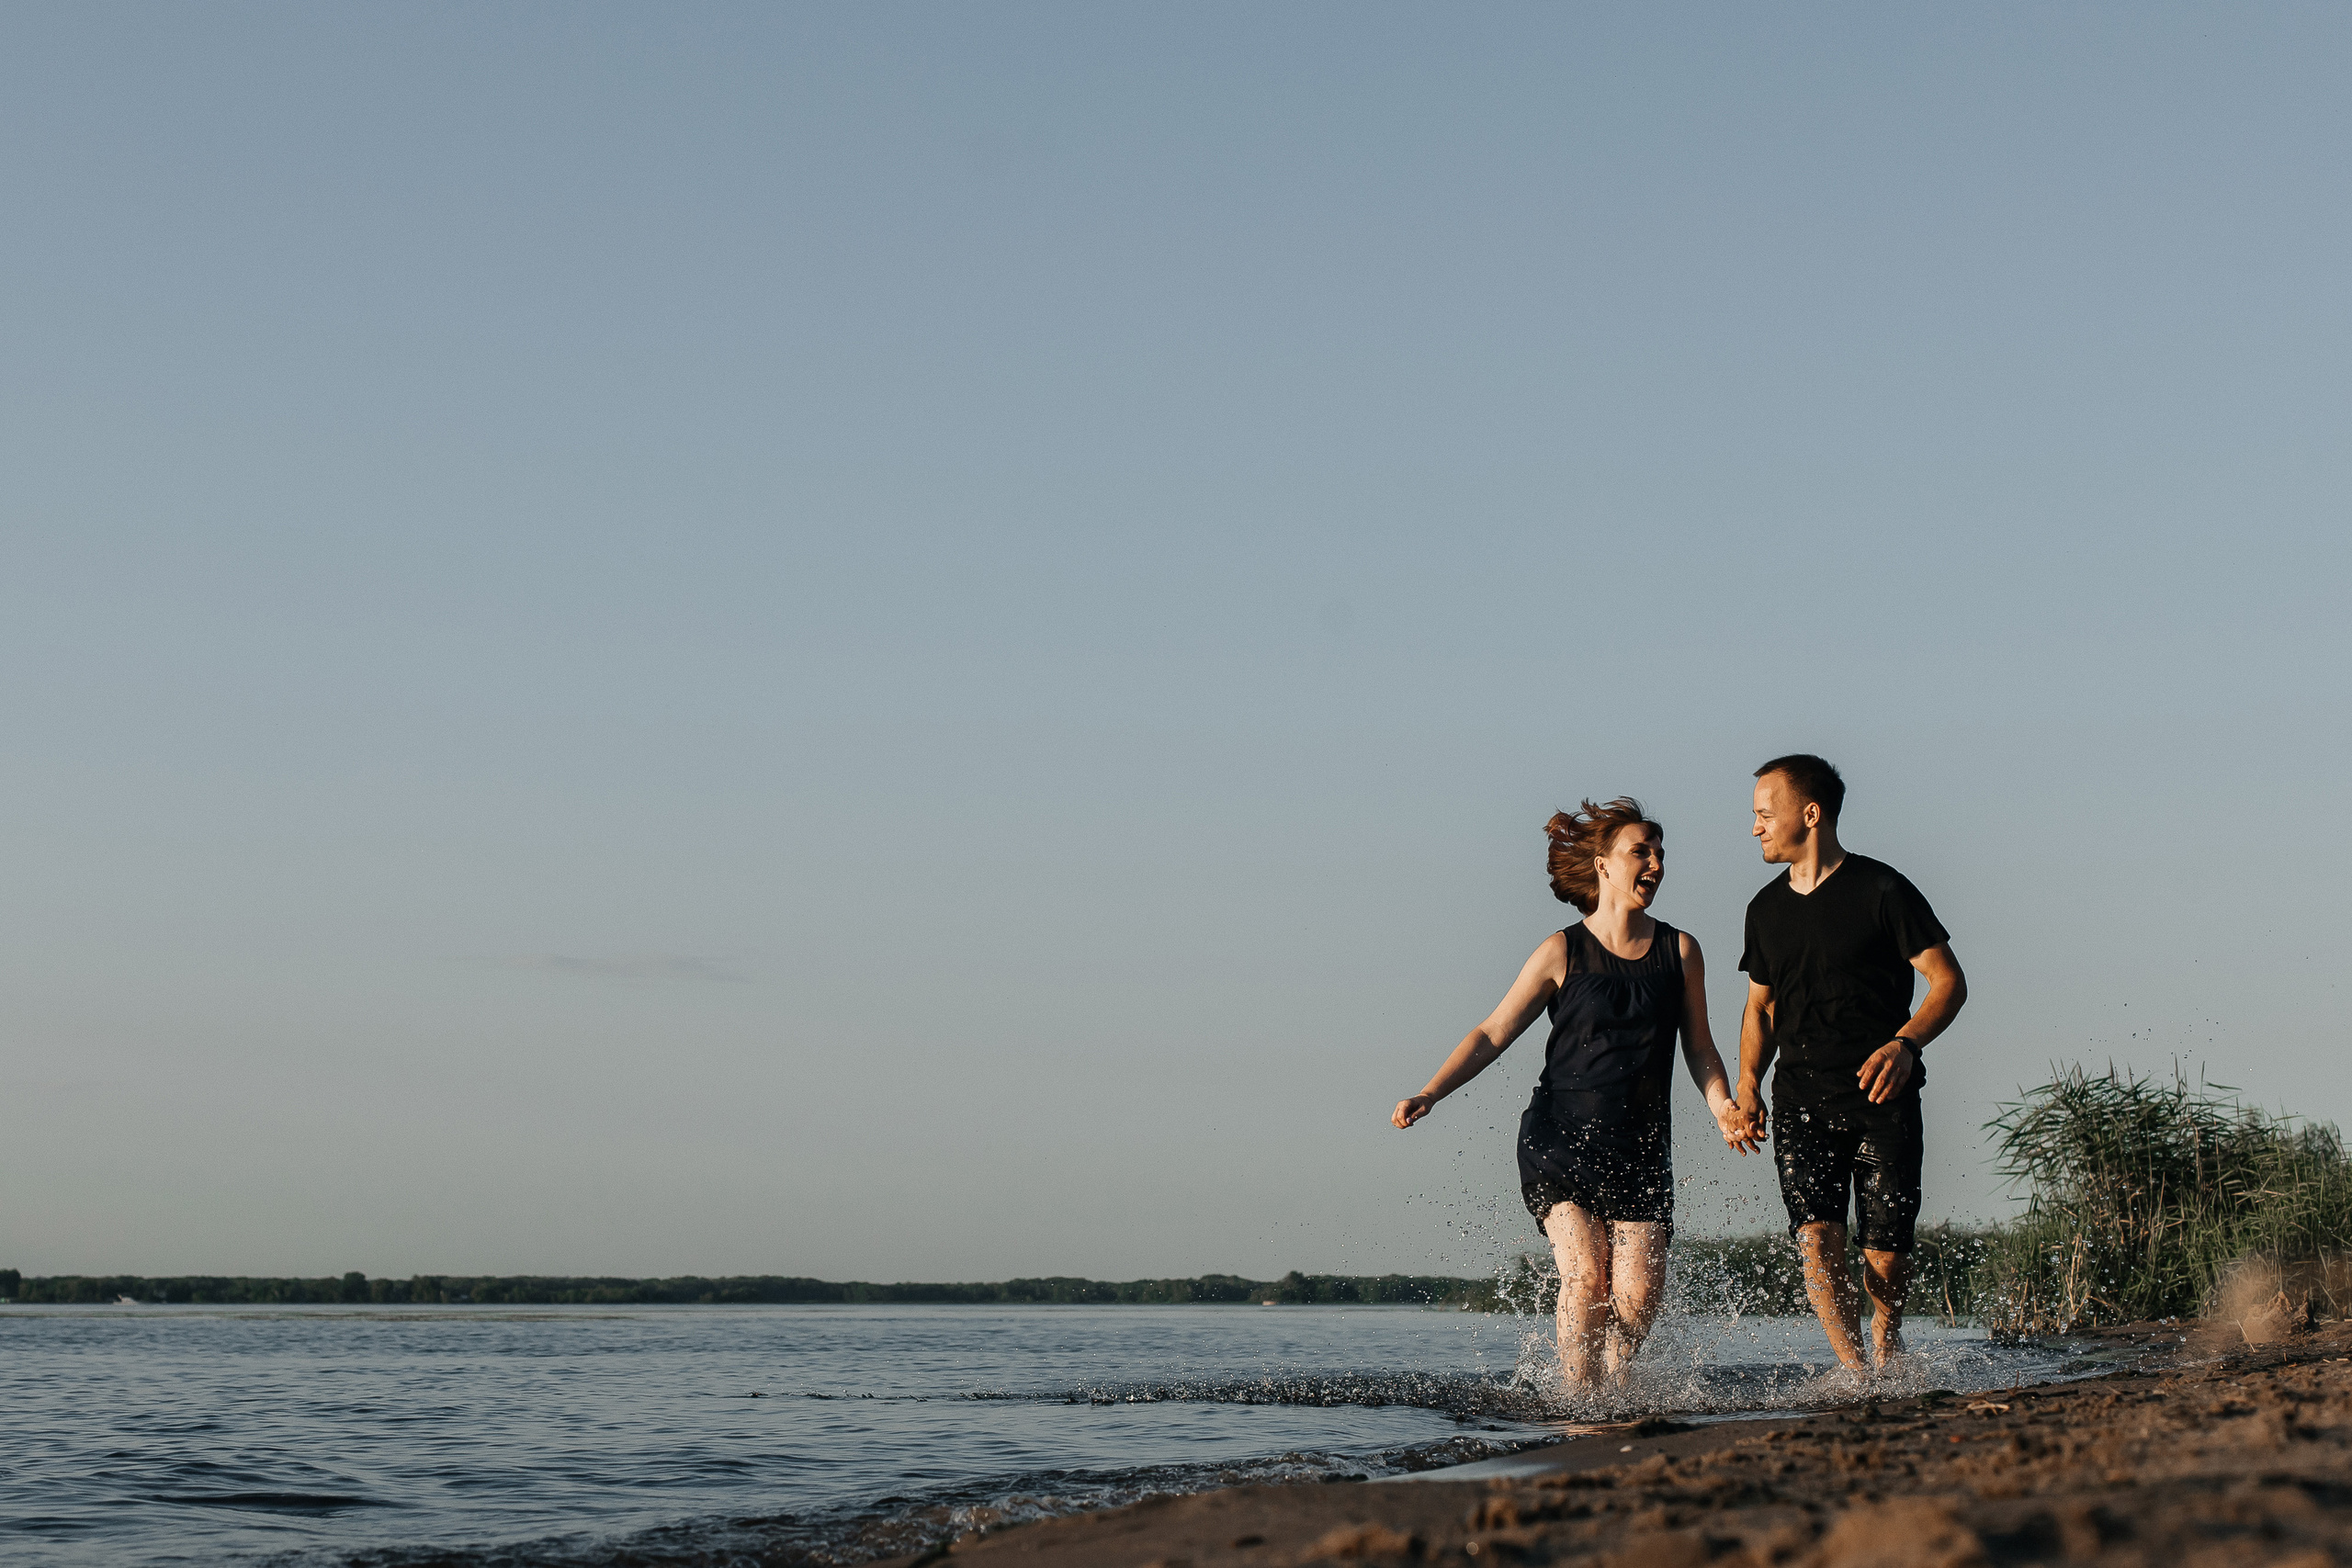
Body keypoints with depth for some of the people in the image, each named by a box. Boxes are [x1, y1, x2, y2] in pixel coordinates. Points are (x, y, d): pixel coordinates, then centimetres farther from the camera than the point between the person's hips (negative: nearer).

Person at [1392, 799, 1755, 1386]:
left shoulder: (1680, 951, 9)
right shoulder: (1563, 953, 0)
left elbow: (1698, 1047, 15)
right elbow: (1492, 1034, 1)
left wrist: (1724, 1107, -4)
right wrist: (1429, 1095, -11)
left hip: (1640, 1149, 3)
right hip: (1560, 1139, -2)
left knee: (1637, 1299, -10)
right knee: (1585, 1278, -19)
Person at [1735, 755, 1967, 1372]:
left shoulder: (1881, 891, -4)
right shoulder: (1766, 909, 12)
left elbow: (1949, 981, -5)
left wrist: (1906, 1044, -22)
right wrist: (1747, 1082, 8)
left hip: (1882, 1095, -4)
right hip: (1801, 1098, 4)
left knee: (1885, 1250, -2)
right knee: (1816, 1237, -15)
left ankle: (1887, 1354, 25)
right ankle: (1859, 1375, -14)